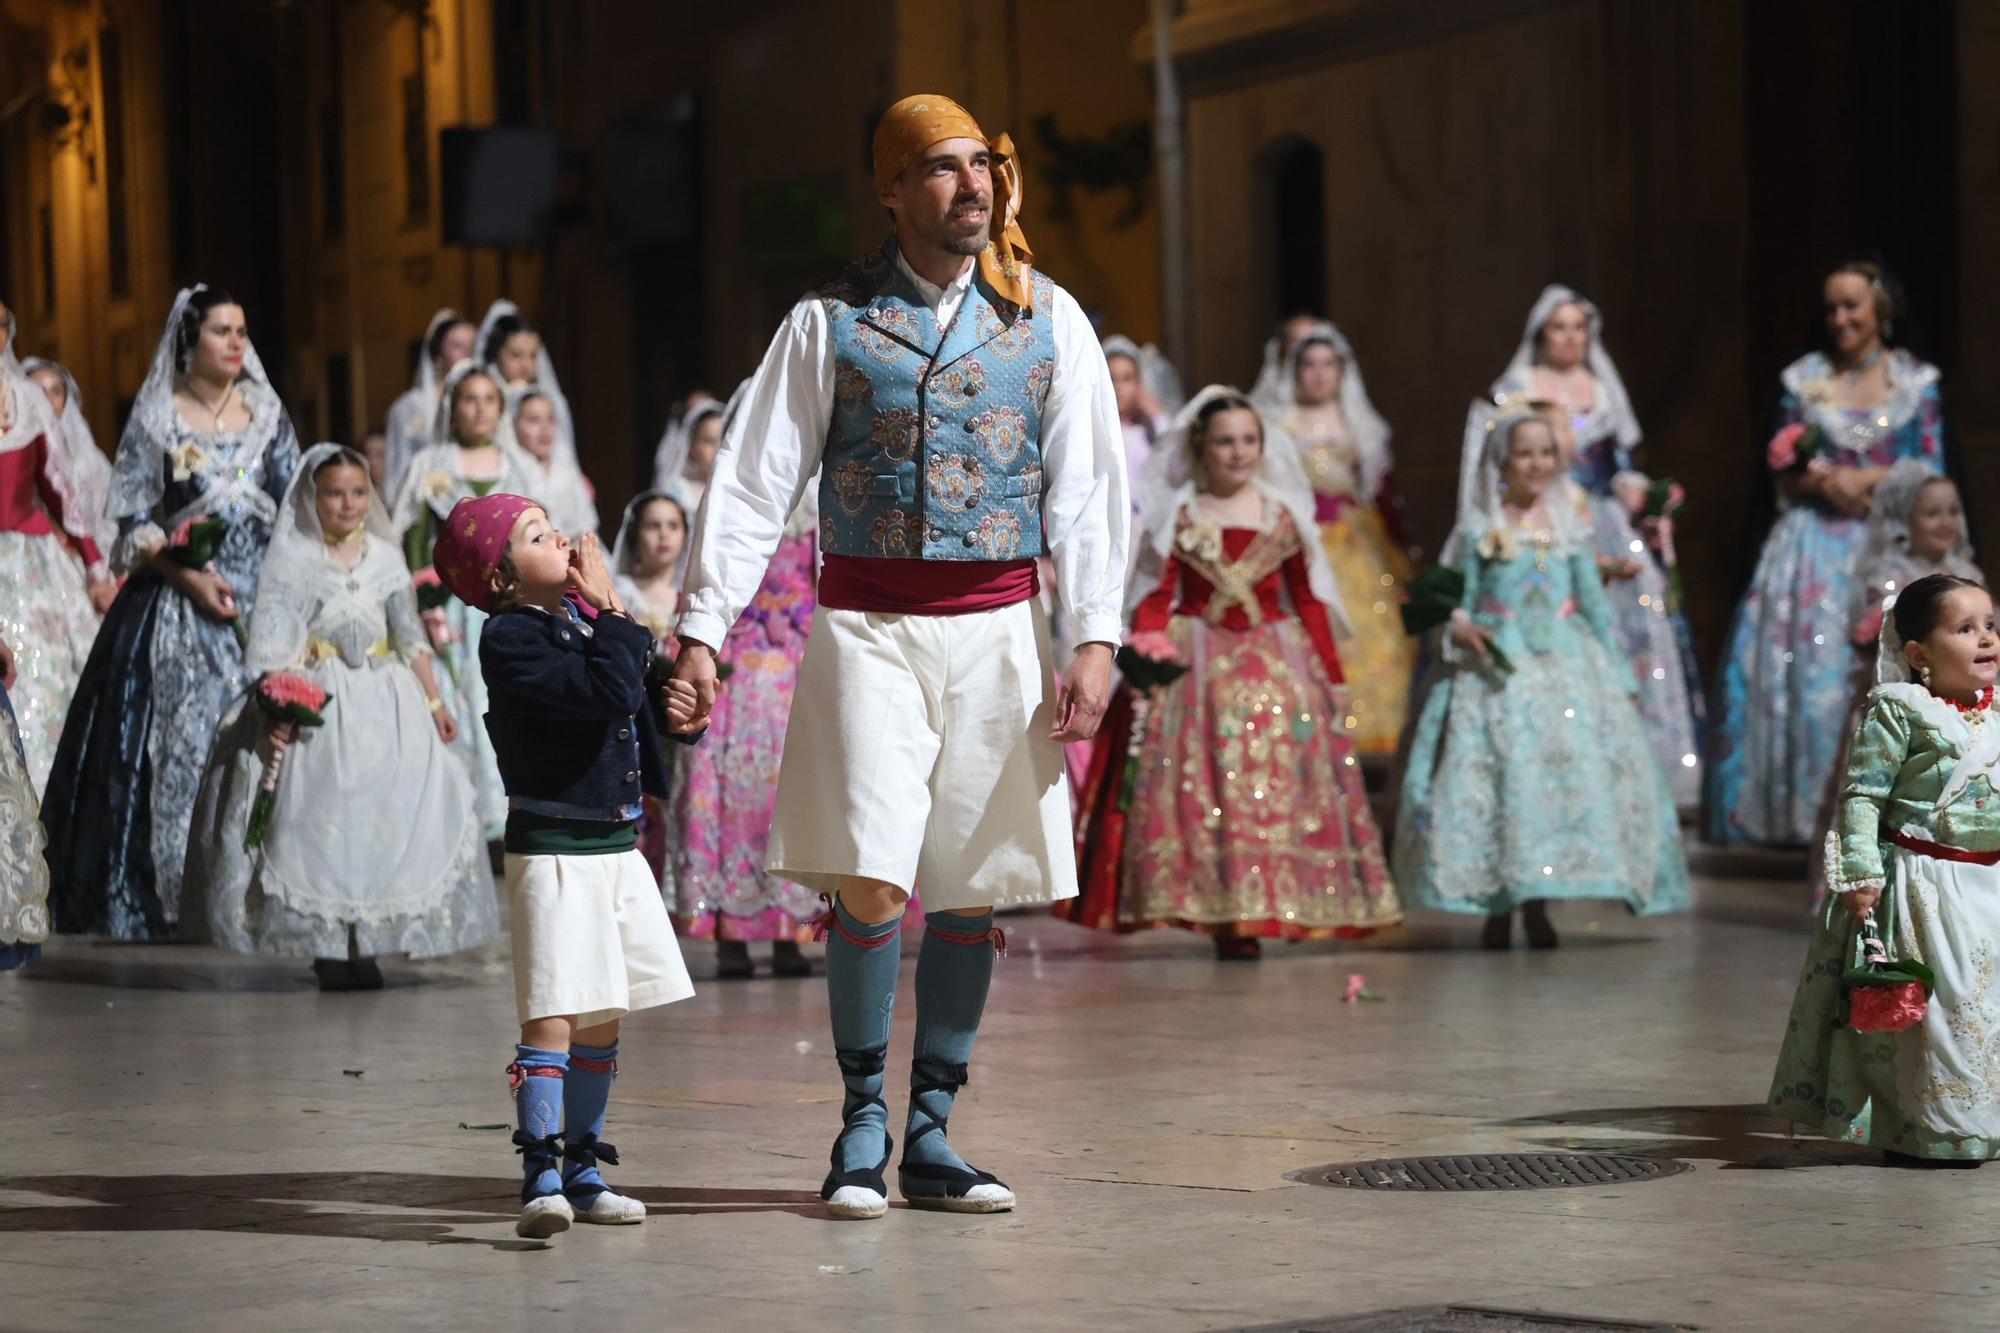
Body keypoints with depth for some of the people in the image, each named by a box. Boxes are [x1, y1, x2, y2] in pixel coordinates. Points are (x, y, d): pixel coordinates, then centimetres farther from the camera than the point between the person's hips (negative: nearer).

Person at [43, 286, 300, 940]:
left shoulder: (267, 414, 10)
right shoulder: (156, 418, 1)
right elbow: (135, 524, -1)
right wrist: (190, 578, -13)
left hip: (261, 600, 3)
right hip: (179, 607, -2)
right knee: (177, 740, -5)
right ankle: (174, 897, -1)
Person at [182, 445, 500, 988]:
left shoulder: (385, 557, 9)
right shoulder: (292, 559, -1)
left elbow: (411, 637, 13)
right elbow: (272, 643, -8)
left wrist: (434, 703, 8)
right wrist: (276, 708, -20)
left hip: (384, 706, 3)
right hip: (316, 708, -3)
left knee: (385, 819, -3)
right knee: (320, 820, -7)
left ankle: (366, 947, 4)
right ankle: (326, 948, 0)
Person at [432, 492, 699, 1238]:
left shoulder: (582, 616, 12)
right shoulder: (509, 639, -15)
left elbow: (630, 710, 23)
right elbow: (608, 691, -26)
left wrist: (668, 713, 2)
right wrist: (611, 610, -18)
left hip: (616, 845, 9)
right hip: (554, 849, -9)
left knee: (603, 1022, 14)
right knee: (553, 1016, -15)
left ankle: (582, 1174, 23)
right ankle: (540, 1178, -16)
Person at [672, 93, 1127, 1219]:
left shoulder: (1049, 321, 6)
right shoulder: (831, 322, 2)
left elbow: (1088, 485, 3)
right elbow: (755, 480, 2)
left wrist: (1096, 638, -7)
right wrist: (703, 627, -6)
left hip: (995, 627, 2)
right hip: (866, 626, -2)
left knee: (971, 892, 5)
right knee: (870, 882, -11)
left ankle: (930, 1137, 15)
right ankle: (862, 1126, 5)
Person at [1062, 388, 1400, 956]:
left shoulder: (1284, 515, 8)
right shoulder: (1179, 515, 4)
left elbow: (1307, 600, 10)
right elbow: (1156, 597, 0)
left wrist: (1332, 674, 7)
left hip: (1276, 667, 2)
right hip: (1196, 667, -1)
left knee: (1272, 784, -4)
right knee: (1199, 787, -9)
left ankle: (1250, 916, 0)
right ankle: (1212, 909, -5)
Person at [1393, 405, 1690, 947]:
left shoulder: (1571, 526, 9)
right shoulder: (1479, 528, 2)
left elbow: (1593, 601, 11)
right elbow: (1459, 598, 2)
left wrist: (1616, 669, 9)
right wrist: (1460, 627, -20)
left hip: (1565, 663, 2)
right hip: (1498, 668, -2)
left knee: (1567, 768, -5)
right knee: (1497, 772, -9)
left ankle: (1537, 906, 3)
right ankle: (1497, 907, 0)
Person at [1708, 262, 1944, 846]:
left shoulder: (1916, 382, 5)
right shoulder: (1803, 379, 8)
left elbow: (1932, 470, 3)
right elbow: (1784, 472, 8)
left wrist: (1869, 478, -11)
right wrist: (1822, 482, -12)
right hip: (1816, 546, 1)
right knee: (1809, 672, -7)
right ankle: (1807, 813, -3)